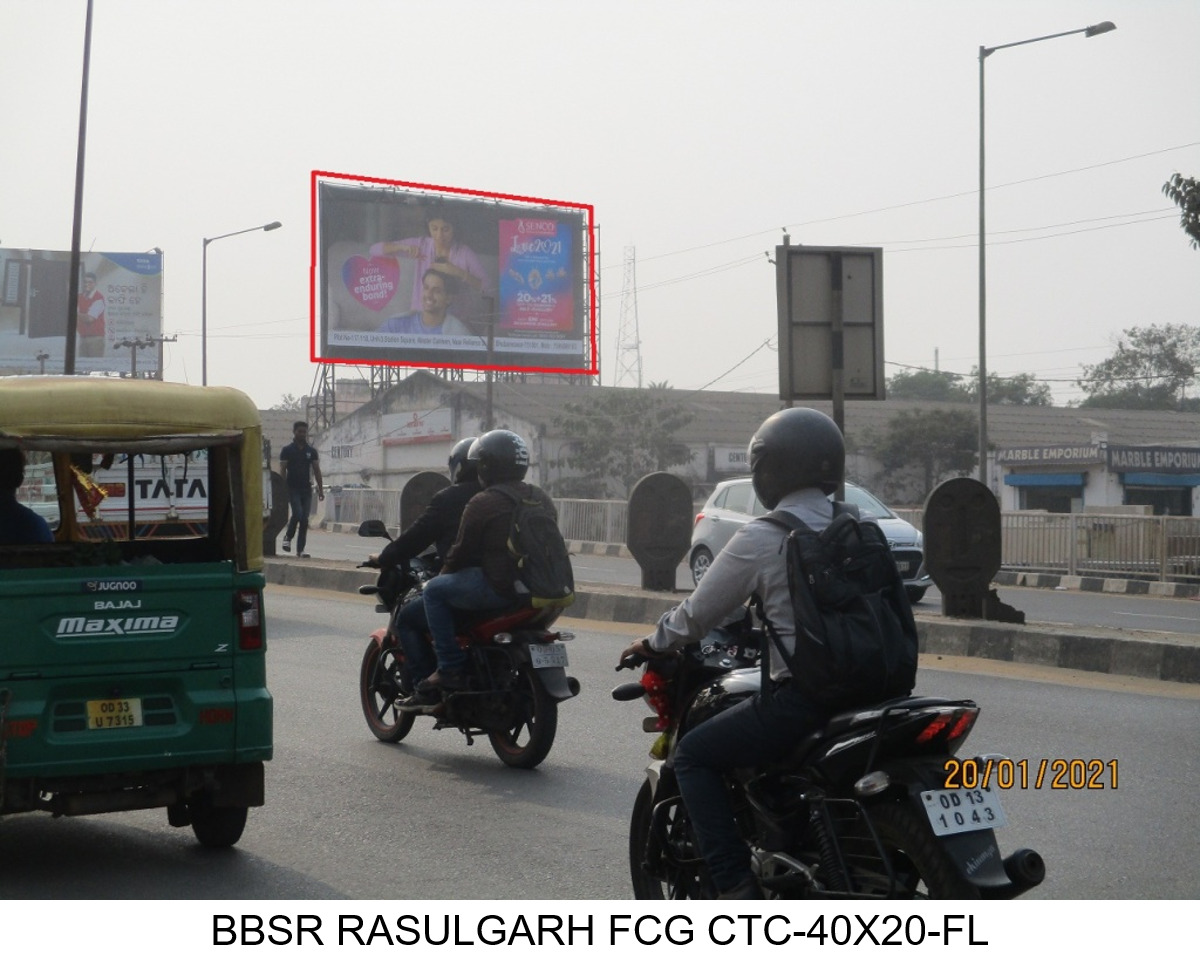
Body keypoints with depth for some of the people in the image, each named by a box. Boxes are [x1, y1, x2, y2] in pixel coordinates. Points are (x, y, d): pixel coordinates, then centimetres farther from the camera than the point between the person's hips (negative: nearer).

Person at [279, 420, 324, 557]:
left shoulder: (311, 451, 10)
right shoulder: (287, 450, 0)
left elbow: (316, 471, 10)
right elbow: (282, 470, -2)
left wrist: (320, 490, 4)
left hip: (306, 489, 4)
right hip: (293, 489, -4)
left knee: (304, 520, 0)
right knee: (297, 514, -20)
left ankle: (300, 549, 4)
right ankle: (288, 537, 6)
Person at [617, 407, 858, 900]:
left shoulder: (762, 537, -9)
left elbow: (700, 612, -2)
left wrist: (654, 644, 18)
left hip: (799, 694, -7)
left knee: (694, 756, 7)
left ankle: (736, 885, -3)